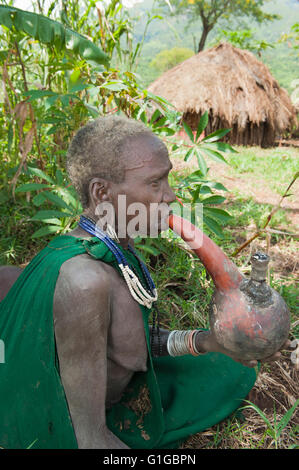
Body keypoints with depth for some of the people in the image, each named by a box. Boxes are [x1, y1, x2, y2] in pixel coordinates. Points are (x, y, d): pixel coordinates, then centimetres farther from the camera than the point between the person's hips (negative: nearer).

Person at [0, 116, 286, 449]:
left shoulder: (117, 243, -11)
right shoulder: (85, 278, -39)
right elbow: (89, 438, -31)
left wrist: (205, 341, -11)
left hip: (116, 394, 8)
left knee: (235, 369, 19)